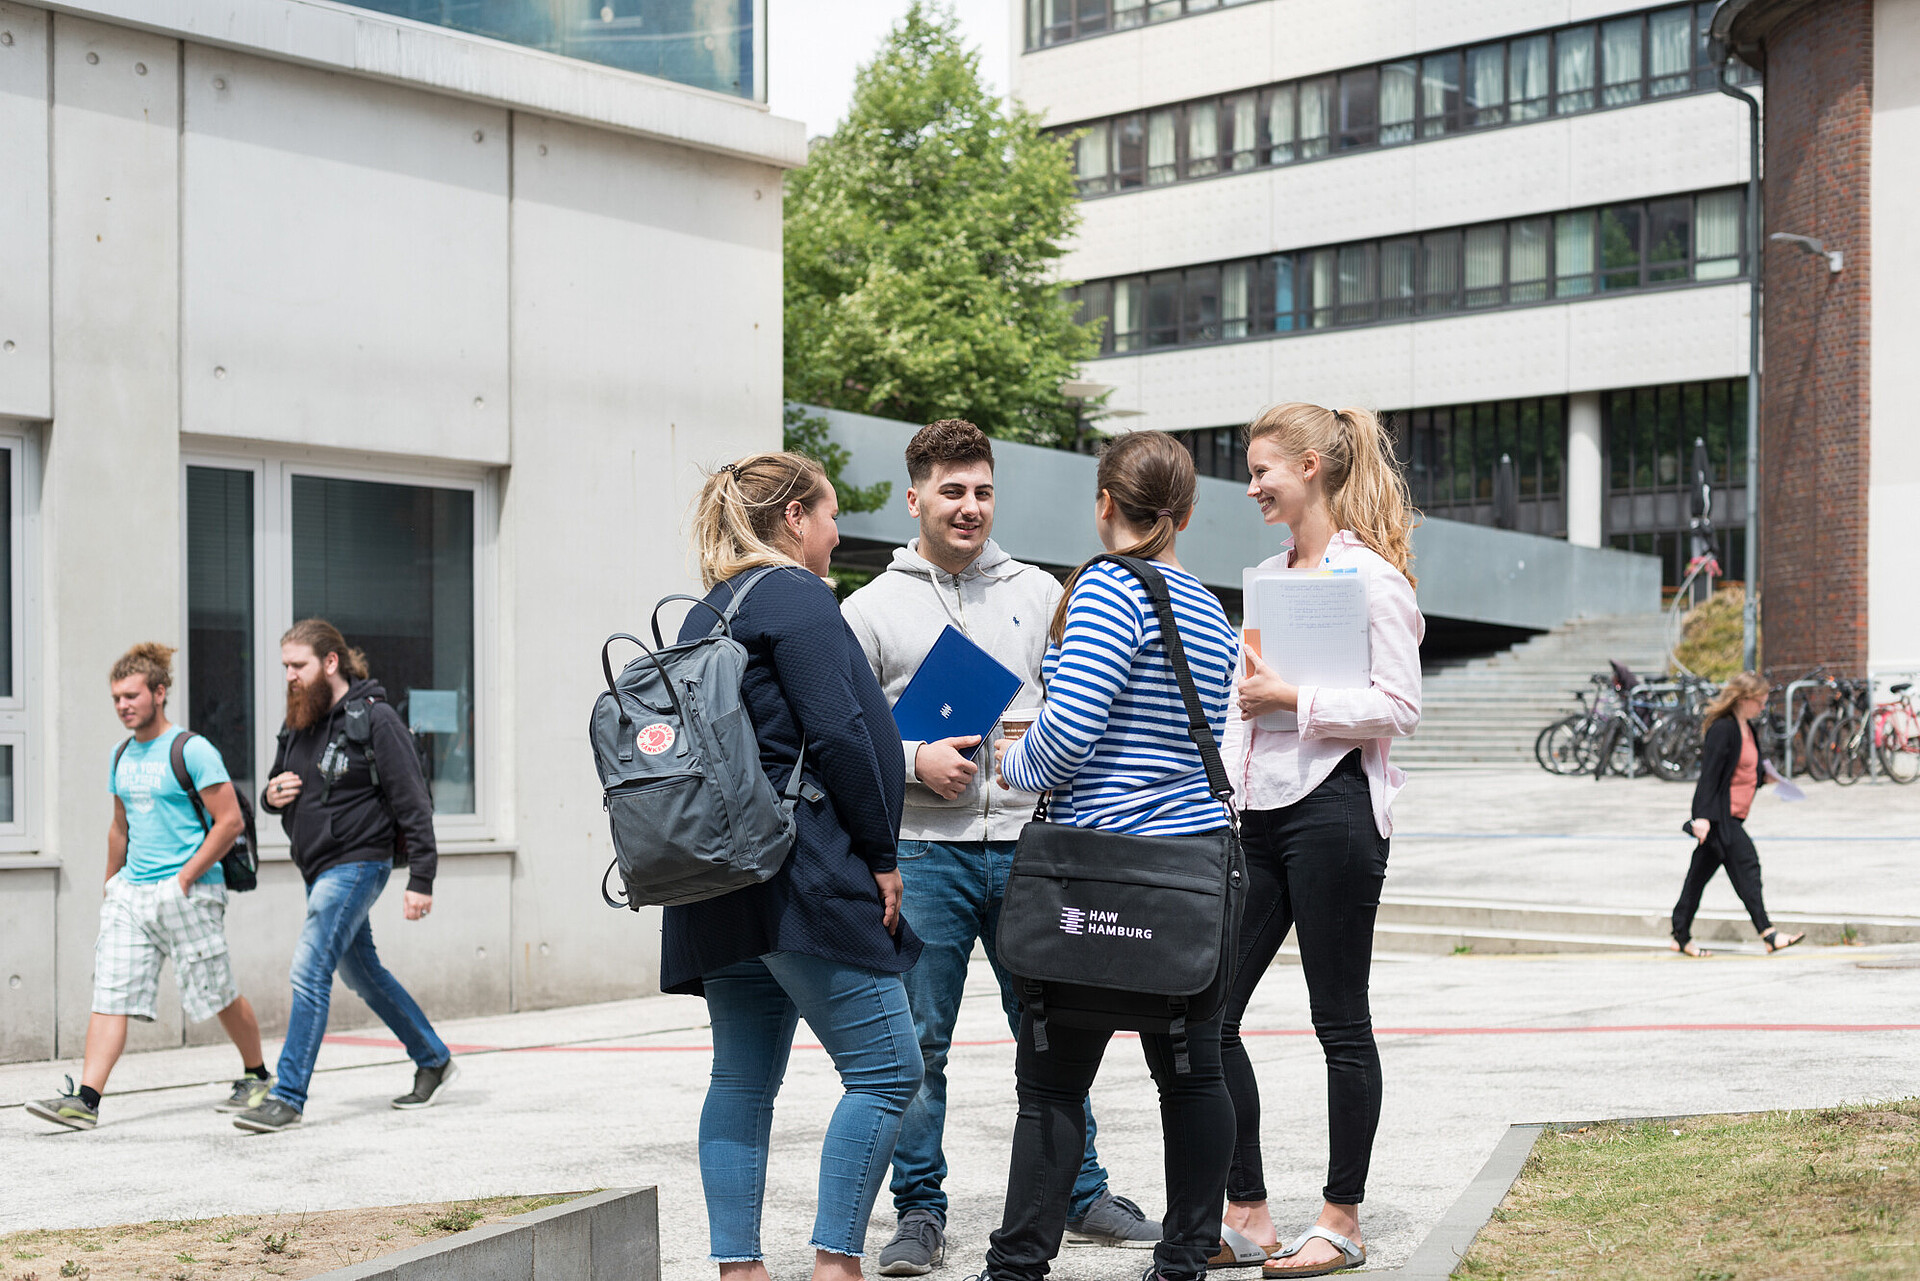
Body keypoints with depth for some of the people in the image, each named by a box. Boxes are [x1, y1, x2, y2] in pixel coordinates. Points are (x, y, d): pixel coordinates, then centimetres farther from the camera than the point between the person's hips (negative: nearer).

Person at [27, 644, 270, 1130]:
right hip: (130, 891, 6)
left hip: (186, 893, -6)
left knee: (217, 995, 4)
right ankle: (85, 1099, -10)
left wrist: (186, 877, -13)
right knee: (110, 993, -5)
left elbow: (230, 821, -12)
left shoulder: (192, 751, -10)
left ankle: (256, 1075, 24)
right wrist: (112, 885, 20)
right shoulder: (122, 755, 13)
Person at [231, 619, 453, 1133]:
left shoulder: (374, 718, -13)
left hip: (356, 863, -9)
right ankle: (434, 1060, 33)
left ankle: (288, 1097, -11)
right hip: (318, 868, 9)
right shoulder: (298, 722, 10)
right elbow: (278, 791, 22)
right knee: (362, 972, 18)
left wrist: (420, 880, -18)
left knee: (309, 969, -15)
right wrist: (272, 795, -4)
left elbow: (413, 802, -14)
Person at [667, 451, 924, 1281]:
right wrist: (883, 856, -8)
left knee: (743, 1079, 9)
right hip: (805, 873, -9)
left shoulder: (705, 614, 20)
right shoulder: (798, 596, -7)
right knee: (885, 1067, -5)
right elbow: (838, 732, -15)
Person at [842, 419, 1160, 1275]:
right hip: (922, 853, -2)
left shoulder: (1039, 593, 12)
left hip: (1028, 844, 2)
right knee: (917, 1043, 1)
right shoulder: (871, 610, 5)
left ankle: (1083, 1198, 20)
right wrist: (913, 760, -12)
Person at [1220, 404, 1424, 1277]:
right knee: (1208, 1013, 4)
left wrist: (1294, 699, -19)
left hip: (1330, 810, -8)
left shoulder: (1371, 576, -7)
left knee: (1341, 1024, 1)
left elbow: (1400, 708, -13)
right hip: (1255, 813, 8)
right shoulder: (1266, 576, 17)